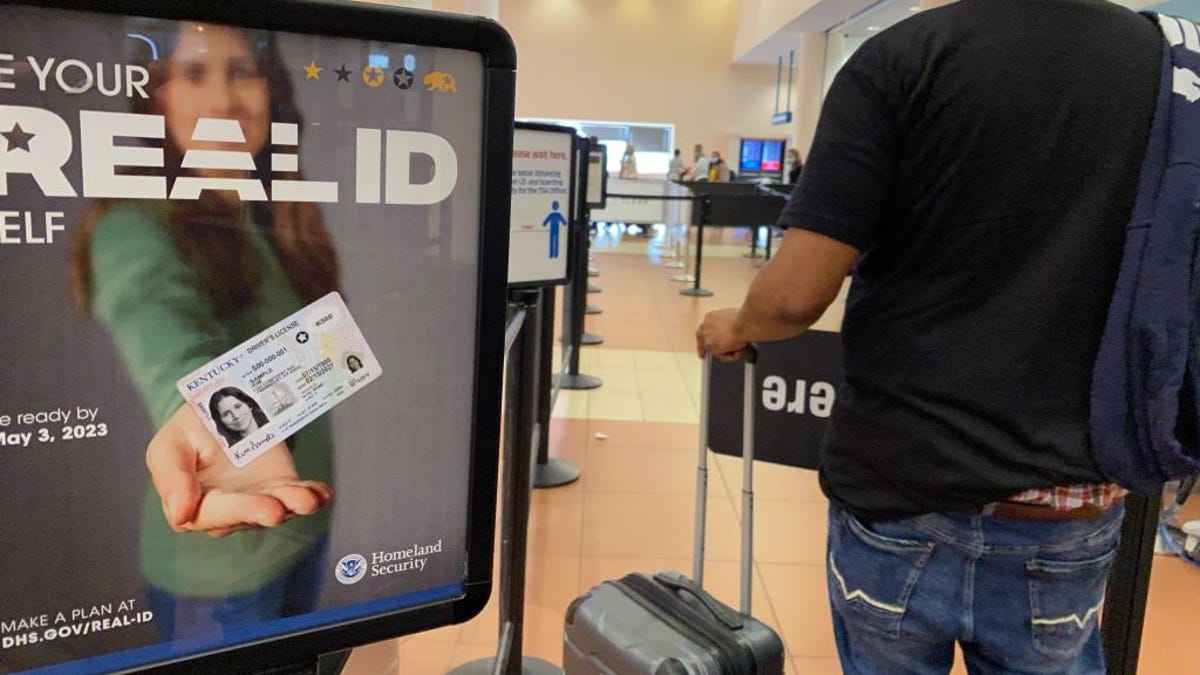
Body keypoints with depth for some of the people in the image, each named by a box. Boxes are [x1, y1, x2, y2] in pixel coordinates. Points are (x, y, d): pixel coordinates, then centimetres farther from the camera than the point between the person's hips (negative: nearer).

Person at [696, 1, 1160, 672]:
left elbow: (798, 294, -15)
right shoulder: (1169, 61, 2)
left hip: (903, 489, -2)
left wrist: (736, 326, 7)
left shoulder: (902, 55, -10)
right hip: (1070, 510, 3)